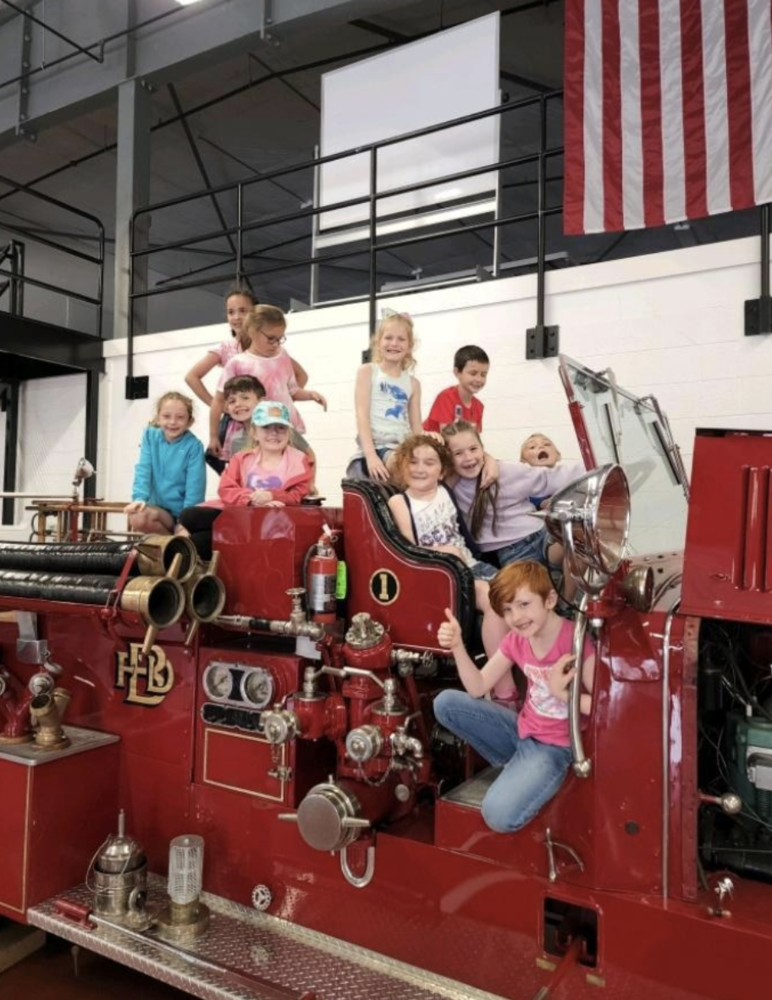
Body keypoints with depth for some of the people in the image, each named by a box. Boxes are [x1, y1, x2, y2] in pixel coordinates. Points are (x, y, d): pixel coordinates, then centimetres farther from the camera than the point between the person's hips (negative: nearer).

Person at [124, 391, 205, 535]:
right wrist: (139, 498, -20)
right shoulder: (150, 436, 3)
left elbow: (194, 487, -13)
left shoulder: (194, 446, -10)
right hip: (160, 507, 3)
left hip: (182, 511, -3)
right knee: (138, 518, -27)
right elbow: (143, 470, -3)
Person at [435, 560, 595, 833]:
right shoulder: (516, 639, -1)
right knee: (445, 703, -4)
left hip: (555, 747, -7)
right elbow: (477, 688, -2)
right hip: (522, 730, 7)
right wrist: (457, 646, -14)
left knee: (500, 816, -28)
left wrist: (561, 693, -27)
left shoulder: (576, 641, -21)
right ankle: (514, 766, 6)